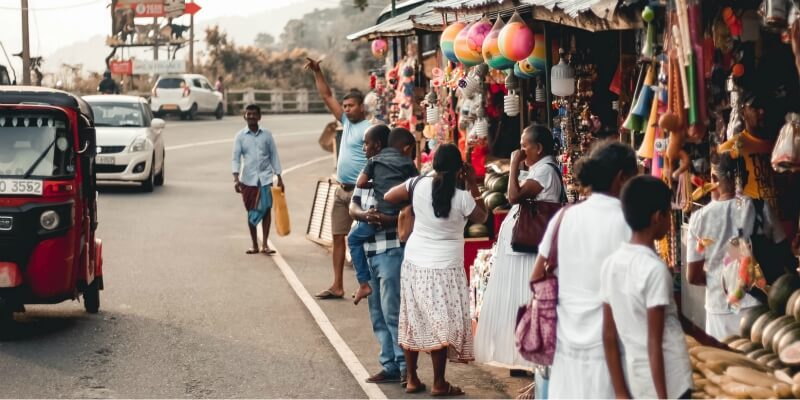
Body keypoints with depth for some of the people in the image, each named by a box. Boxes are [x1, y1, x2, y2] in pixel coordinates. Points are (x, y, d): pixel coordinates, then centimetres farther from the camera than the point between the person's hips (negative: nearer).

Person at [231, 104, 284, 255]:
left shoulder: (267, 135, 4)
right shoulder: (240, 136, 2)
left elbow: (274, 156, 8)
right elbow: (236, 158, -2)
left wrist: (279, 178, 6)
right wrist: (236, 178, -15)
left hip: (265, 177, 0)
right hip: (248, 179, 0)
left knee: (266, 209, -5)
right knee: (251, 211, 6)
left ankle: (265, 245, -1)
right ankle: (254, 245, 14)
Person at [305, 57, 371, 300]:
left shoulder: (368, 129, -11)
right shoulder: (346, 122, 13)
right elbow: (327, 97, 18)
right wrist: (317, 72, 14)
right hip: (342, 190, 9)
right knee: (338, 237, 8)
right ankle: (337, 286, 12)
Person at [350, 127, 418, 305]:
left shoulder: (375, 160, 15)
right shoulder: (408, 163, 15)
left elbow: (360, 183, 8)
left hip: (380, 215, 0)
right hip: (403, 215, 0)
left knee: (354, 238, 22)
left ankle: (364, 283, 12)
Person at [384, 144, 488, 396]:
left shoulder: (419, 184, -7)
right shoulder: (462, 198, -14)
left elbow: (389, 197, 5)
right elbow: (482, 217, 5)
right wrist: (473, 185, 6)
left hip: (414, 262, 4)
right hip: (444, 268, -4)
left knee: (412, 321, 13)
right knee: (442, 325, 3)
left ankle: (412, 380, 21)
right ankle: (439, 384, 8)